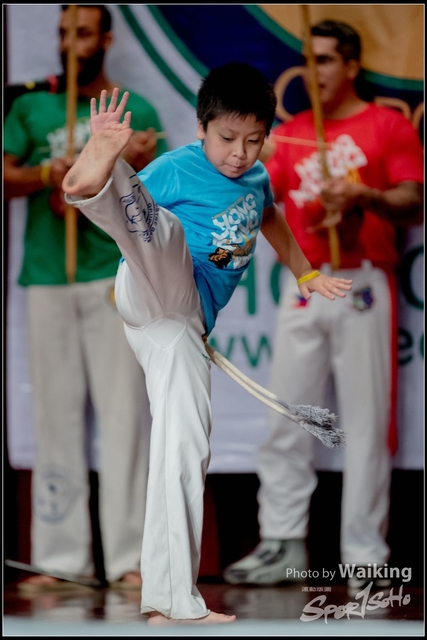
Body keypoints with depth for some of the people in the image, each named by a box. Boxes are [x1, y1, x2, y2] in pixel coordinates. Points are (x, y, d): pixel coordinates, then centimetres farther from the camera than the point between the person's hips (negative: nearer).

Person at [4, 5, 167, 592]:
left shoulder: (135, 112, 8)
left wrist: (144, 167, -14)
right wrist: (48, 174, -12)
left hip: (115, 277, -2)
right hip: (47, 279, 2)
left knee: (124, 414, -6)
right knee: (56, 417, 2)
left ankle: (129, 558, -5)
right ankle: (60, 558, 5)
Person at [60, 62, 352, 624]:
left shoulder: (255, 177, 19)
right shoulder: (175, 170, -2)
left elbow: (269, 218, 44)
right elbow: (77, 187, -8)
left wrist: (306, 274, 49)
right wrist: (102, 147, -28)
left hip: (186, 325, 6)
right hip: (162, 284, -6)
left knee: (186, 451, 0)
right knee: (160, 226, -39)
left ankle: (171, 601, 4)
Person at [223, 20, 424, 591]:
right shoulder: (291, 133, 15)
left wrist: (363, 195, -19)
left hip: (361, 283, -4)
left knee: (365, 421, -4)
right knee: (285, 419, 2)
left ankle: (365, 556, -2)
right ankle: (282, 545, 7)